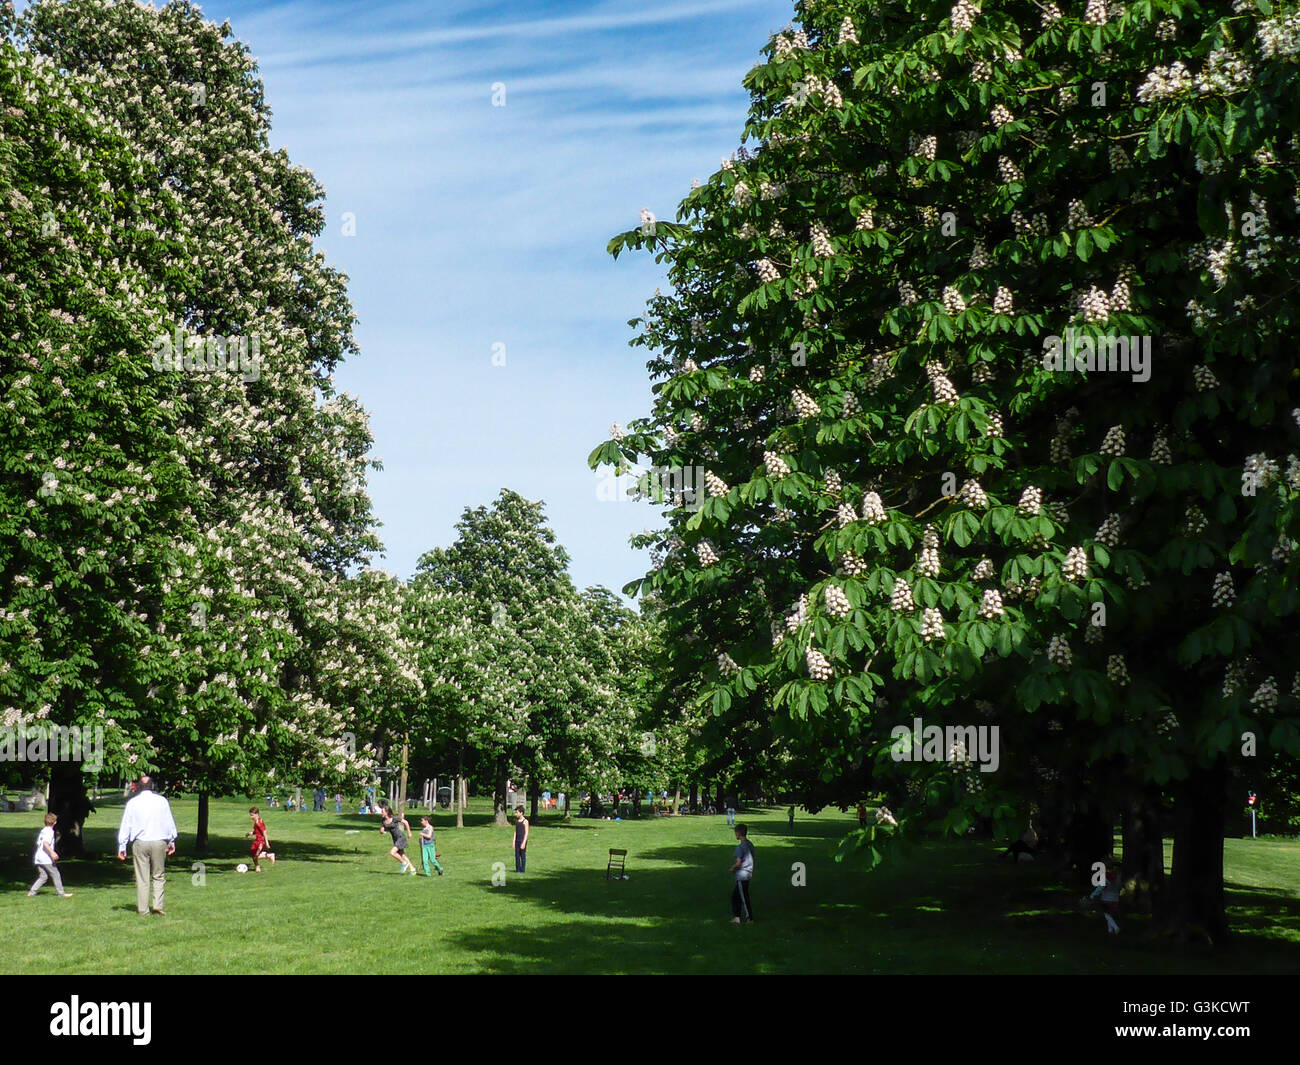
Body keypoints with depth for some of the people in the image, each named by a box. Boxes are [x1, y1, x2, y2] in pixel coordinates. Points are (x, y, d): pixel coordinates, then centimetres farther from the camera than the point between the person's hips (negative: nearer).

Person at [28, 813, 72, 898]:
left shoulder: (43, 830, 16)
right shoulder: (49, 831, -11)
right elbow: (45, 843, -24)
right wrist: (52, 853, -28)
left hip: (38, 859, 9)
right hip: (46, 859, -9)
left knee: (43, 877, 11)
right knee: (55, 875, 0)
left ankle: (31, 892, 3)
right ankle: (61, 893, 2)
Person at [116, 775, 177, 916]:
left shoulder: (132, 803, 1)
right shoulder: (162, 801, 1)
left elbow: (125, 825, 4)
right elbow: (170, 822, 8)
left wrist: (121, 847, 9)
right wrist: (172, 841, 19)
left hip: (140, 843, 0)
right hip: (159, 842, 0)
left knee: (142, 878, 5)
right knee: (159, 875, 11)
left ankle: (143, 909, 6)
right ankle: (158, 905, -2)